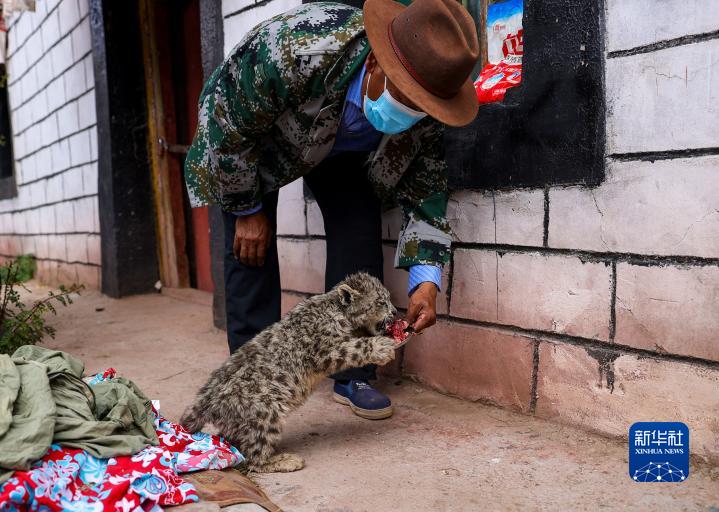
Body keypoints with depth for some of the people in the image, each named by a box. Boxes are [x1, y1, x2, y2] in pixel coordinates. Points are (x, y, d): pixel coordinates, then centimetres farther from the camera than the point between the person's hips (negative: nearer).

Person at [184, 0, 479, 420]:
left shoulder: (424, 104, -30)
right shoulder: (290, 50, -43)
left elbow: (426, 184, -18)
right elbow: (228, 129, -28)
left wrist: (426, 279, -28)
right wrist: (247, 210, -17)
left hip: (343, 146, 3)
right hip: (247, 133, -2)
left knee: (359, 229, -12)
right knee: (251, 241, -13)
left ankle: (353, 376, -1)